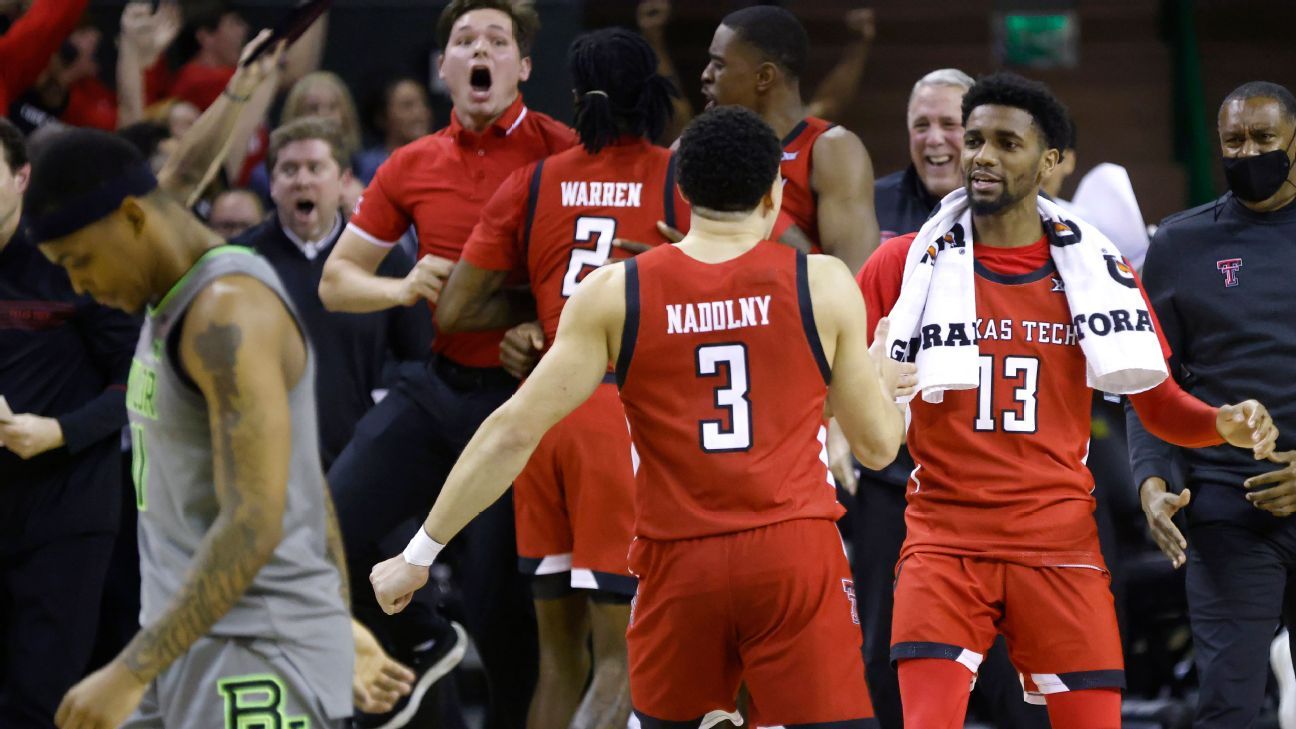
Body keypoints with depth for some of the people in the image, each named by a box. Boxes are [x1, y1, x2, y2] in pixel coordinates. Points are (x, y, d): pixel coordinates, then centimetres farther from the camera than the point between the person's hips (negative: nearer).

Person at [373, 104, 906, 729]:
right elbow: (878, 444, 10)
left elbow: (514, 431, 0)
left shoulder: (613, 295, 2)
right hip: (795, 553, -1)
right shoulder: (823, 285, 1)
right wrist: (885, 381, 33)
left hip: (680, 561, 1)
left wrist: (420, 553, 6)